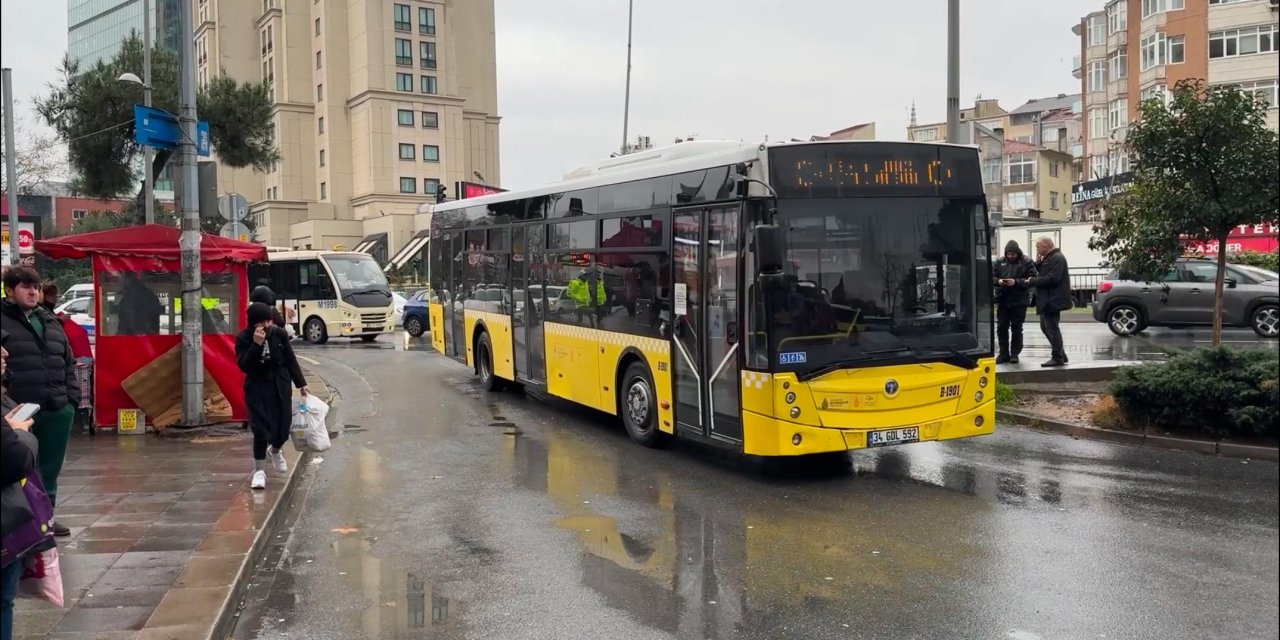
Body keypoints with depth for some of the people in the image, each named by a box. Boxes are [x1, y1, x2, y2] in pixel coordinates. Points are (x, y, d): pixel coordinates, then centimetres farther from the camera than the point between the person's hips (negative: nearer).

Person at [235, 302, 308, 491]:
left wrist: (301, 383, 7)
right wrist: (256, 345, -31)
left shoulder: (279, 334, -4)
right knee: (261, 428, -7)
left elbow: (290, 359, 5)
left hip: (280, 386, 3)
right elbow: (243, 365, -21)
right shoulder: (244, 339, -10)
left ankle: (275, 450, 42)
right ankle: (259, 470, 8)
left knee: (283, 425, 6)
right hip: (257, 388, -2)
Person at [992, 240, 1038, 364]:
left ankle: (1014, 354, 14)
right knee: (1001, 327, 5)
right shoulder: (1000, 262, 8)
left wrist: (1016, 282, -22)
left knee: (1016, 328, 5)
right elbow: (992, 277, 10)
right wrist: (998, 281, -12)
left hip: (1019, 301, -4)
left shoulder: (1027, 262, -4)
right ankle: (1004, 353, 14)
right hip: (1003, 300, 4)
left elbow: (1031, 280, -11)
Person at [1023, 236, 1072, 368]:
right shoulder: (1048, 258, 17)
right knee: (1045, 327, 15)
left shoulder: (1057, 258, -15)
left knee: (1051, 328, -6)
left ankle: (1057, 358, 1)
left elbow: (1052, 278, -24)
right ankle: (1060, 354, 22)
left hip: (1053, 300, -11)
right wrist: (1038, 264, 4)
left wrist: (1033, 281, -17)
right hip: (1048, 300, 11)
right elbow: (1044, 275, 20)